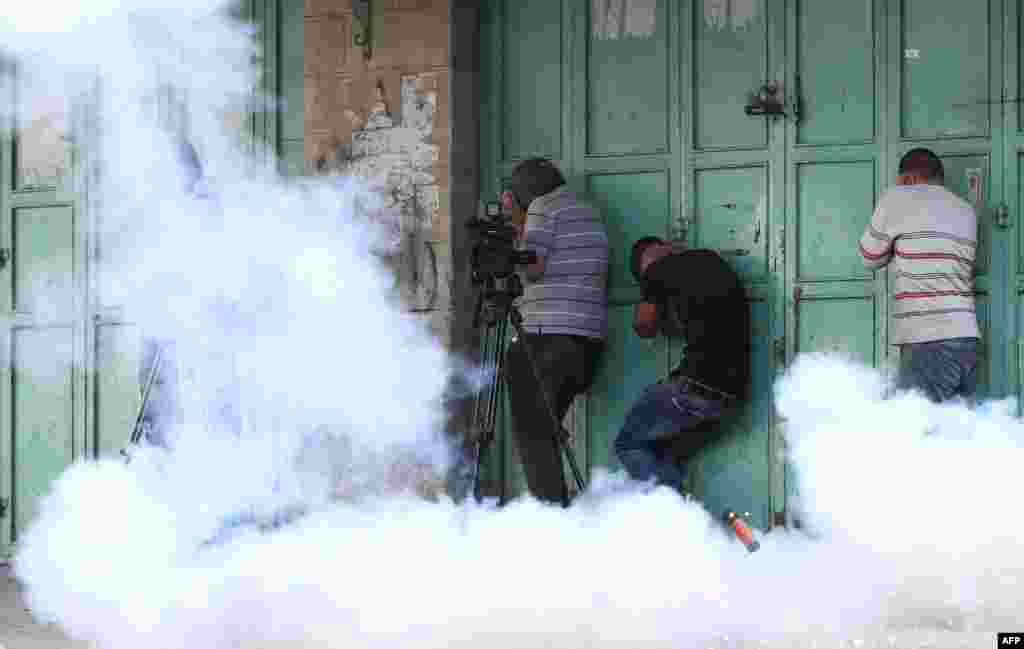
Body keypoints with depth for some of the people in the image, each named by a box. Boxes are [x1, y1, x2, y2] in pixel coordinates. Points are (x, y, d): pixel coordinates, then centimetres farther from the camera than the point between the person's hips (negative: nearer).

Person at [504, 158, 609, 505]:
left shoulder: (543, 207, -2)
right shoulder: (589, 213, 22)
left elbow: (531, 267, -10)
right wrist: (519, 222, 27)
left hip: (548, 334, -8)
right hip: (589, 336, 8)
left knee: (531, 428, -8)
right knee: (546, 426, 13)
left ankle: (551, 506, -16)